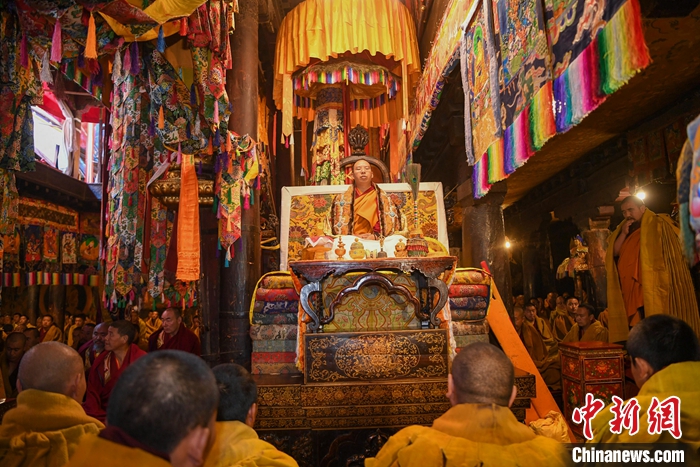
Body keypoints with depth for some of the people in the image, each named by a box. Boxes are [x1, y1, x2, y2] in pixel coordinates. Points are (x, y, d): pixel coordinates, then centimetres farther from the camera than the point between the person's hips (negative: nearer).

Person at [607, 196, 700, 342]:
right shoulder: (624, 229, 17)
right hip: (630, 291, 6)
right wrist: (623, 234, -4)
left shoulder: (658, 225, -1)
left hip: (653, 290, -6)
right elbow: (614, 253, 7)